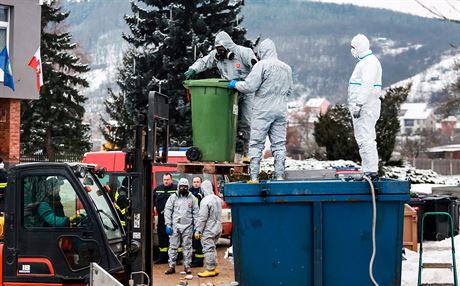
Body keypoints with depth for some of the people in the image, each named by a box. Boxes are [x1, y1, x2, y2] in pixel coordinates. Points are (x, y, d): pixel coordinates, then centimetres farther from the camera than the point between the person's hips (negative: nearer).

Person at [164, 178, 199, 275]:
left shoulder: (192, 198, 7)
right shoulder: (173, 197, 4)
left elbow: (196, 212, 9)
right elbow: (167, 211, 3)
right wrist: (168, 225, -4)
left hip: (187, 226, 0)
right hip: (175, 226, 0)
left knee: (187, 247, 3)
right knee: (173, 246, 1)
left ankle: (187, 266, 11)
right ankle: (172, 266, 7)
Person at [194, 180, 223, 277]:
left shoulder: (206, 201, -19)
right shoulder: (218, 199, 8)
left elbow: (202, 218, -19)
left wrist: (198, 231, -14)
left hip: (208, 230, -8)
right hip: (217, 228, 8)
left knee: (208, 249, -3)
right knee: (212, 248, 17)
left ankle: (210, 270, -1)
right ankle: (215, 268, 22)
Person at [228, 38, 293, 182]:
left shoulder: (261, 65, -9)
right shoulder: (287, 68, 10)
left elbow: (249, 86, -12)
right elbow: (289, 90, 18)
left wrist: (235, 84, 4)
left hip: (263, 111, -5)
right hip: (281, 111, 5)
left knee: (256, 144, 0)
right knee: (279, 144, 8)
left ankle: (254, 177, -2)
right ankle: (279, 176, 6)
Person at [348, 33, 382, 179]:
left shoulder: (370, 62, -12)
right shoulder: (363, 61, 22)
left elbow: (367, 85, -22)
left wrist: (358, 105, -25)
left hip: (366, 107, -11)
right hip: (361, 107, 11)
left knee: (365, 139, -13)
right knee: (363, 139, 11)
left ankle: (371, 171, -14)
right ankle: (369, 170, 14)